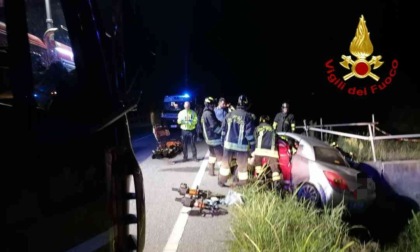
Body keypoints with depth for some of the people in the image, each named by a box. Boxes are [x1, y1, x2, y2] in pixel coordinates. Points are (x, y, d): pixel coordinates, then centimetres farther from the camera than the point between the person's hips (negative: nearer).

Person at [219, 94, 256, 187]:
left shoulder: (229, 115, 6)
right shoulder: (248, 116, -9)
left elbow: (223, 130, 11)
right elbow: (250, 133, -11)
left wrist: (223, 141, 20)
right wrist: (252, 146, -4)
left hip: (228, 143, 4)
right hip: (241, 145, -4)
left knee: (225, 163, 16)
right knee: (242, 166, 6)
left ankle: (221, 181, 22)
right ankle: (242, 184, 11)